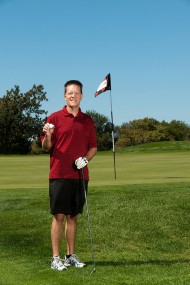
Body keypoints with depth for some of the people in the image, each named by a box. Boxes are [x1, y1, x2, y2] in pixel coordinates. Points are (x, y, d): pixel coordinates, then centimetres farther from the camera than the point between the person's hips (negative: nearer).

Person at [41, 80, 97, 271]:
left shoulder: (88, 121, 11)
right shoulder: (55, 118, 0)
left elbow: (93, 147, 14)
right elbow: (46, 147, -1)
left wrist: (85, 159, -5)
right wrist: (48, 136, -23)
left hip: (80, 175, 4)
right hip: (59, 174, -3)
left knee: (73, 216, 10)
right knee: (59, 216, -2)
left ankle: (71, 255, 19)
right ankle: (56, 258, 5)